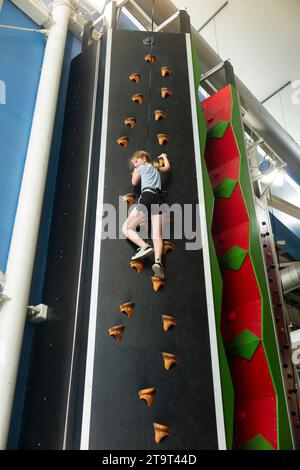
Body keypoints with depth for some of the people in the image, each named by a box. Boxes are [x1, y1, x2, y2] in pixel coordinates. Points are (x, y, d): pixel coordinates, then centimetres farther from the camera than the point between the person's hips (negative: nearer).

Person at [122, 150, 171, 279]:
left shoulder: (141, 168, 15)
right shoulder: (156, 168, 32)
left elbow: (134, 182, 27)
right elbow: (167, 167, 53)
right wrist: (164, 156, 69)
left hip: (147, 196, -5)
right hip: (159, 199, 5)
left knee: (126, 228, -1)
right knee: (157, 235, -11)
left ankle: (145, 246, -27)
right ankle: (158, 261, -39)